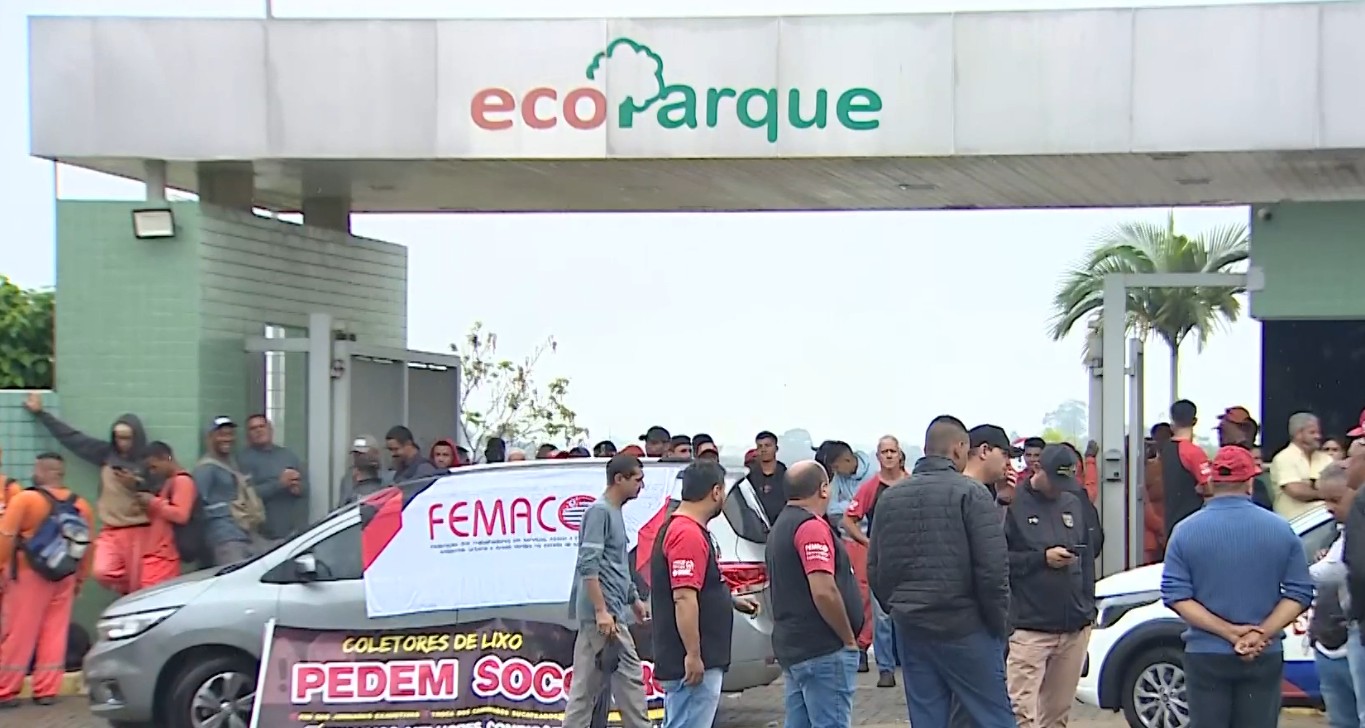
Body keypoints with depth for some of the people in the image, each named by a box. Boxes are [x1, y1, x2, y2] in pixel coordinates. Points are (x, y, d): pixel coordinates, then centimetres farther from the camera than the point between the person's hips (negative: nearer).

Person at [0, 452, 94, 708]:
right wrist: (80, 578, 17)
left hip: (29, 575, -5)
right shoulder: (81, 506, 5)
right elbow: (87, 545, 7)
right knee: (55, 632, 8)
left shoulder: (26, 499, -10)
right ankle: (46, 690, 9)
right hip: (64, 578, 5)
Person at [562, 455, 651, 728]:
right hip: (603, 613, -10)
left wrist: (634, 600, 28)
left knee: (586, 685, 9)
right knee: (629, 678, -6)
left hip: (603, 613, 10)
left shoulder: (614, 512, 17)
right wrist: (602, 610, -23)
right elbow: (588, 565, -19)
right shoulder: (600, 511, -12)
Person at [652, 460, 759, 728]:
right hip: (694, 663, -11)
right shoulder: (688, 535, -18)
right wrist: (693, 655, -24)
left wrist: (733, 600, 26)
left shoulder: (679, 528, 15)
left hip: (699, 660, 11)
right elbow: (683, 599, -24)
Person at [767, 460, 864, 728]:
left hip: (792, 647, 10)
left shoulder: (781, 527, 16)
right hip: (824, 649, -10)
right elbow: (824, 592, -24)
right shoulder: (812, 527, -15)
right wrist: (849, 638, -12)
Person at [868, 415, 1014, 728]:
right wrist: (1000, 623, -3)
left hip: (910, 630, 6)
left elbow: (874, 570, 12)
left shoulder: (889, 498, 10)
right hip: (965, 628, -5)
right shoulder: (970, 494, -9)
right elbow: (993, 568, -14)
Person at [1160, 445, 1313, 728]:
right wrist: (1260, 634, -11)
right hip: (1263, 657, 1)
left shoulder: (1186, 531, -3)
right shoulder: (1280, 529, 0)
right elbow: (1299, 593, -4)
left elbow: (1176, 596, -10)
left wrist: (1228, 631, -12)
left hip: (1205, 654, -1)